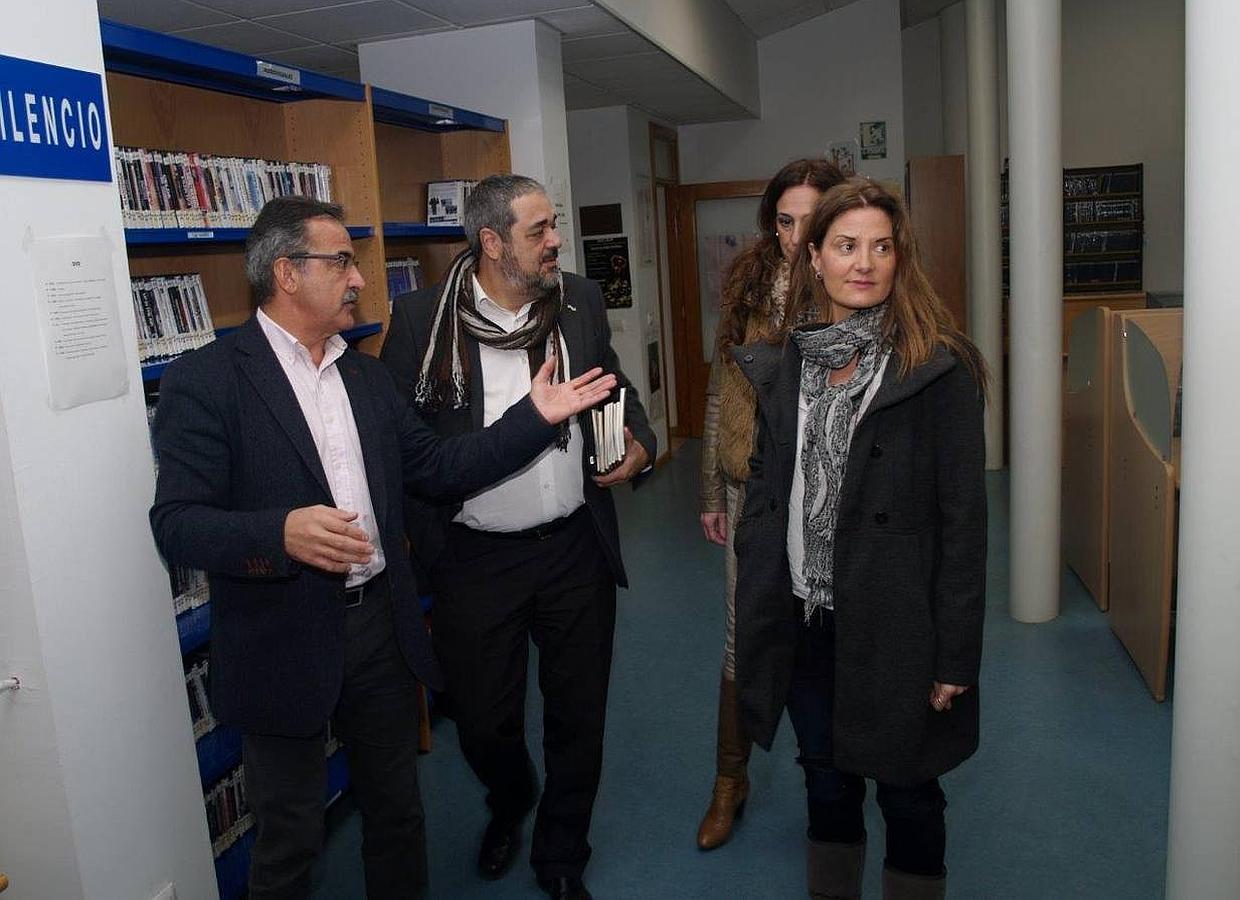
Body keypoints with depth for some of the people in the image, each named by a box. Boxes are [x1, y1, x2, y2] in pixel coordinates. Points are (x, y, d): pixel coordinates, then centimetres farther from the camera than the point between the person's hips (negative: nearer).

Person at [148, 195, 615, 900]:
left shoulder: (369, 375, 10)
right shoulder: (205, 380, -11)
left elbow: (439, 467, 8)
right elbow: (176, 523, -16)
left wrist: (537, 416, 0)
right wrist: (279, 533, -35)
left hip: (384, 626, 6)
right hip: (285, 648, -5)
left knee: (397, 811, 21)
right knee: (291, 841, 12)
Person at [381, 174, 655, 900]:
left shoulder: (581, 301, 1)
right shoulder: (422, 317, -8)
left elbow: (618, 388, 13)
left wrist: (640, 443, -6)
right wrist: (414, 531, -11)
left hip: (575, 548, 2)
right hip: (474, 560, -2)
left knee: (578, 717, 14)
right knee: (484, 722, 14)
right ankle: (509, 805, 51)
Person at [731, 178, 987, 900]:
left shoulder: (938, 369, -11)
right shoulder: (783, 365, 3)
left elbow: (964, 517, -11)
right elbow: (765, 490, 9)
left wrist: (956, 654, -12)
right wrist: (754, 607, 6)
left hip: (893, 624, -4)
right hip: (801, 618, 4)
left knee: (907, 789, 14)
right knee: (825, 779, 21)